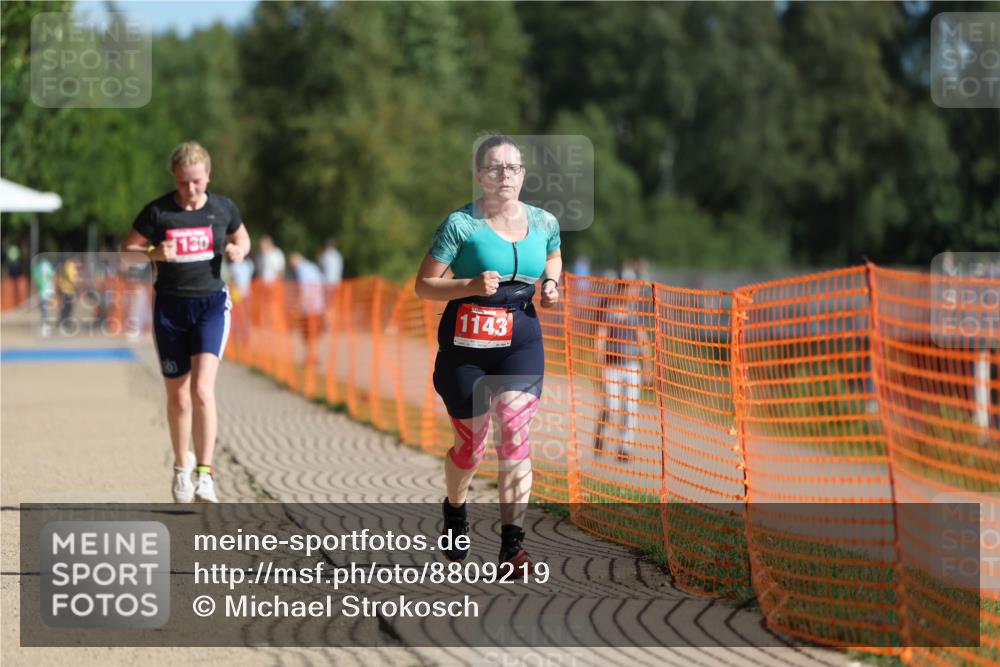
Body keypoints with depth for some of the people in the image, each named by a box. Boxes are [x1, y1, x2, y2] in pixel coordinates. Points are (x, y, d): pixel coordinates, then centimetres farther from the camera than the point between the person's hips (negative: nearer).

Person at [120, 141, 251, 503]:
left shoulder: (223, 209, 1)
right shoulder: (157, 212, -5)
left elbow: (242, 239, 18)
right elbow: (127, 250, 3)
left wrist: (238, 251, -6)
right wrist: (154, 253, -18)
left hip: (211, 303, -1)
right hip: (170, 307, 1)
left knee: (202, 388, -17)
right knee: (177, 396, 7)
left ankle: (204, 473, -15)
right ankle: (181, 465, 29)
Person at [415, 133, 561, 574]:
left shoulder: (544, 223, 4)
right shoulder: (460, 224, -9)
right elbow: (424, 285, -7)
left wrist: (551, 283, 4)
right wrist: (471, 285, -23)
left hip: (521, 342, 2)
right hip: (465, 346, -2)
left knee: (514, 430, -15)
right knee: (471, 446, 6)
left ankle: (512, 544, -13)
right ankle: (454, 509, 40)